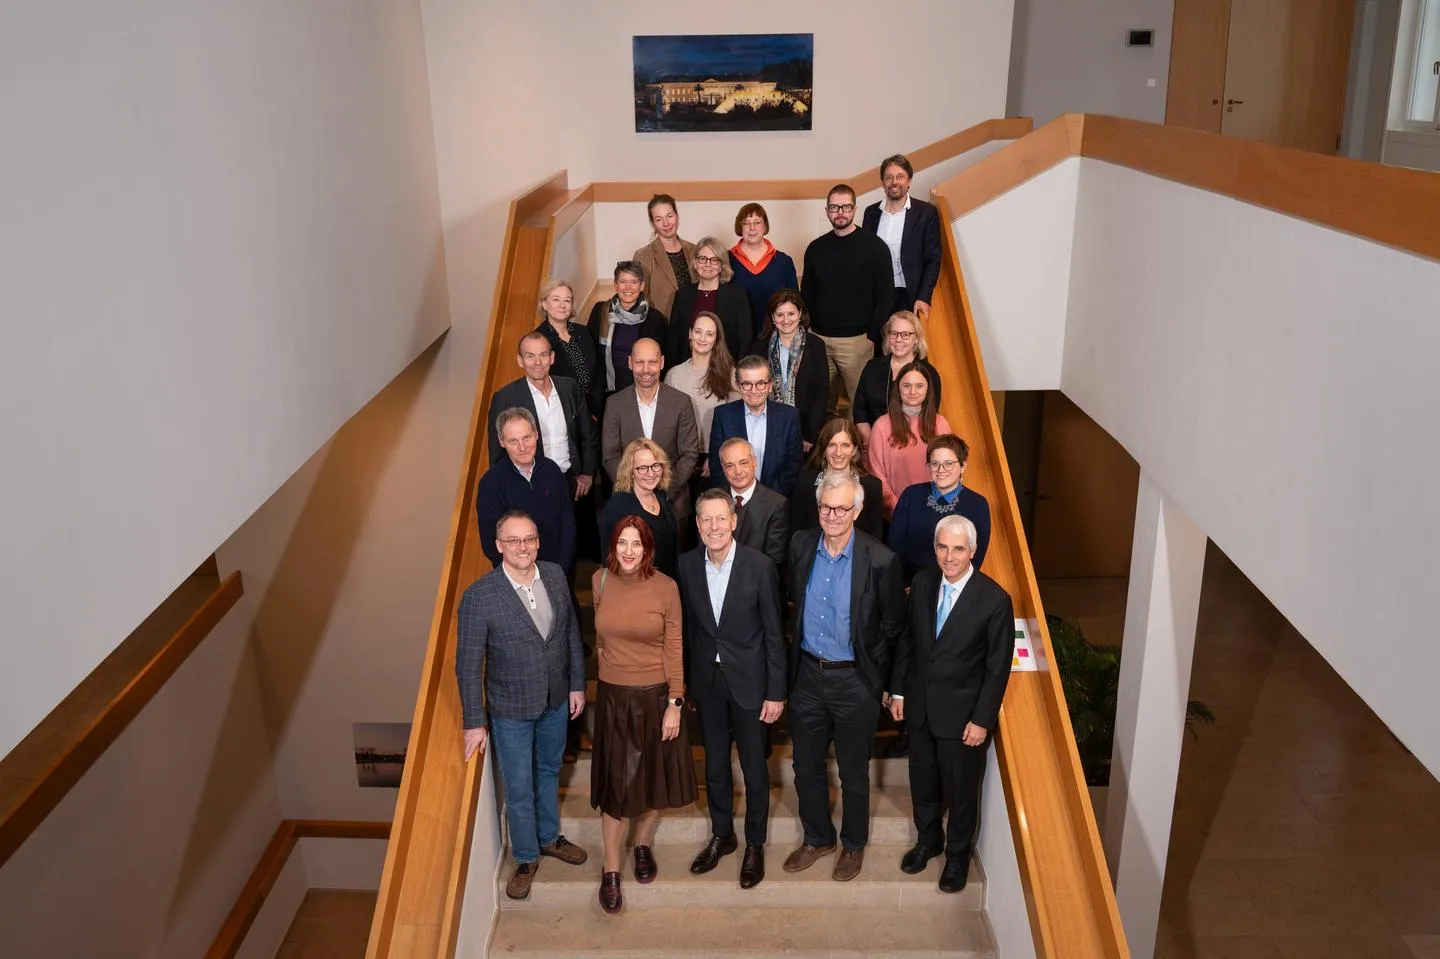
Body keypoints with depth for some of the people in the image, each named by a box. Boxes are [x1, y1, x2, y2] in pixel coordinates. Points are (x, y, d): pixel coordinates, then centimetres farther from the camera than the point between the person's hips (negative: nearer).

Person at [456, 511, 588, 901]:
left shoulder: (556, 576, -10)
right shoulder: (479, 597, -23)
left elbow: (571, 631, 3)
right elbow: (468, 665, -16)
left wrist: (577, 684, 6)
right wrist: (475, 722, -12)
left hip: (556, 701, 4)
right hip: (511, 709, -4)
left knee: (550, 771, 25)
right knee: (519, 789, 11)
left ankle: (549, 837, 48)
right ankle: (526, 858, 34)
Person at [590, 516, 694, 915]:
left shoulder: (665, 588, -13)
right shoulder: (600, 580, -5)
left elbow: (674, 649, -8)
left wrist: (674, 704, -9)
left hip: (655, 695, -1)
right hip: (613, 696, 1)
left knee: (655, 777, 13)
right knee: (614, 781, 4)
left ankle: (643, 845, 38)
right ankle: (611, 870, 17)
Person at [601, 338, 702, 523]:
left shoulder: (681, 402, -3)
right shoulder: (615, 403, -1)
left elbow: (689, 455, -1)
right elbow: (610, 456, 0)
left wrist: (667, 488, -12)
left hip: (672, 501, 0)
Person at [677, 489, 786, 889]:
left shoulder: (760, 566, -16)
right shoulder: (687, 565, -5)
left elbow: (774, 633, -11)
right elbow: (689, 626, 4)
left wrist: (776, 692, -10)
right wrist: (687, 682, 7)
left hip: (749, 680, -3)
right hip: (706, 680, 3)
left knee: (755, 768, 9)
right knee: (715, 765, 18)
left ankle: (755, 845, 29)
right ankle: (721, 835, 38)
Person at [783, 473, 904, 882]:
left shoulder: (881, 560, -17)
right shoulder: (800, 545, -5)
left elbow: (893, 626, -6)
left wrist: (874, 673, -3)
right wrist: (794, 656, 11)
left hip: (854, 681, -4)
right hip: (807, 675, 4)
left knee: (853, 772, 14)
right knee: (807, 767, 17)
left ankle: (854, 845, 36)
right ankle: (817, 838, 39)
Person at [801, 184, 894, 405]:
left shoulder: (874, 246, -3)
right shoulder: (816, 248, 9)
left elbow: (885, 296, -4)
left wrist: (872, 337, -9)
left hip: (856, 340, -4)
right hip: (818, 338, 4)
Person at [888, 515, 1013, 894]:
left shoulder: (994, 600, -19)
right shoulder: (922, 583, -4)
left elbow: (998, 668, -13)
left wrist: (982, 719, -13)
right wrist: (898, 690, 6)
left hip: (962, 713, -4)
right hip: (920, 706, 4)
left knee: (961, 791, 14)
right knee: (922, 783, 21)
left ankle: (958, 854, 38)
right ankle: (928, 840, 45)